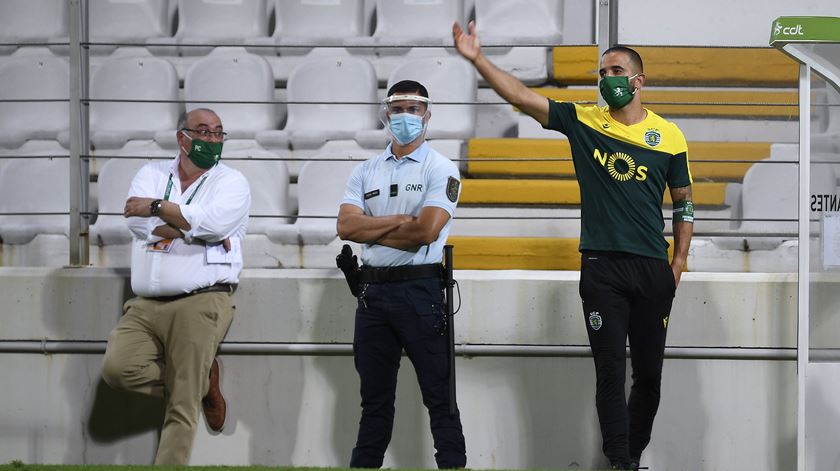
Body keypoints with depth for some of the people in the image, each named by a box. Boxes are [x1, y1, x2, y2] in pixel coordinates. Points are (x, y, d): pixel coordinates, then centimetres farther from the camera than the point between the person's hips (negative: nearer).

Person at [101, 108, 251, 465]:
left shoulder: (231, 182, 6)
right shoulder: (153, 175, 15)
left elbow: (214, 221, -15)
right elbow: (139, 223, -4)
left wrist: (156, 207, -6)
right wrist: (194, 228, -8)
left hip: (200, 303, -4)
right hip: (145, 306, 4)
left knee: (183, 407, -10)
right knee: (117, 368, -18)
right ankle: (202, 382, 2)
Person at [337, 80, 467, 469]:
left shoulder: (440, 169, -2)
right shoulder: (365, 172, 12)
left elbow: (427, 230, -15)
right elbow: (346, 227, -2)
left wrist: (371, 230, -4)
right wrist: (400, 221, -10)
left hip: (421, 289, -5)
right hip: (373, 289, 5)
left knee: (439, 396, -3)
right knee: (374, 396, 11)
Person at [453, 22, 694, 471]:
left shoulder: (669, 136, 4)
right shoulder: (583, 122, 3)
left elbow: (684, 202, 10)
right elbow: (522, 97, -4)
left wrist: (678, 265, 3)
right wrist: (478, 59, -14)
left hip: (652, 268, 1)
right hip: (601, 267, -1)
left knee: (649, 374, 9)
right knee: (611, 374, -2)